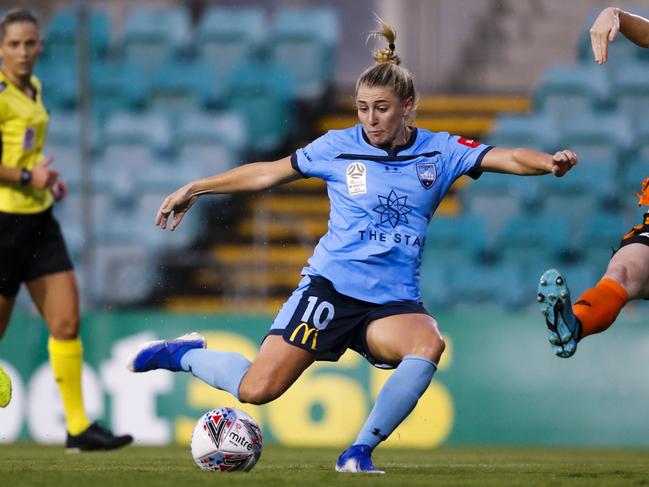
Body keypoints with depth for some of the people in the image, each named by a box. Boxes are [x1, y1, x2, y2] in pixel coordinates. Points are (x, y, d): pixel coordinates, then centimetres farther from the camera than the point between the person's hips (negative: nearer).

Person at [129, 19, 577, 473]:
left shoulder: (439, 152, 3)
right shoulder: (338, 147, 3)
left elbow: (506, 158, -7)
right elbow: (268, 172, 14)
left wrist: (549, 162, -29)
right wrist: (193, 189, 19)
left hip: (393, 301, 1)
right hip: (331, 285, -1)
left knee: (429, 343, -33)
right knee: (257, 389, -15)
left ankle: (360, 452, -20)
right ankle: (184, 354, 18)